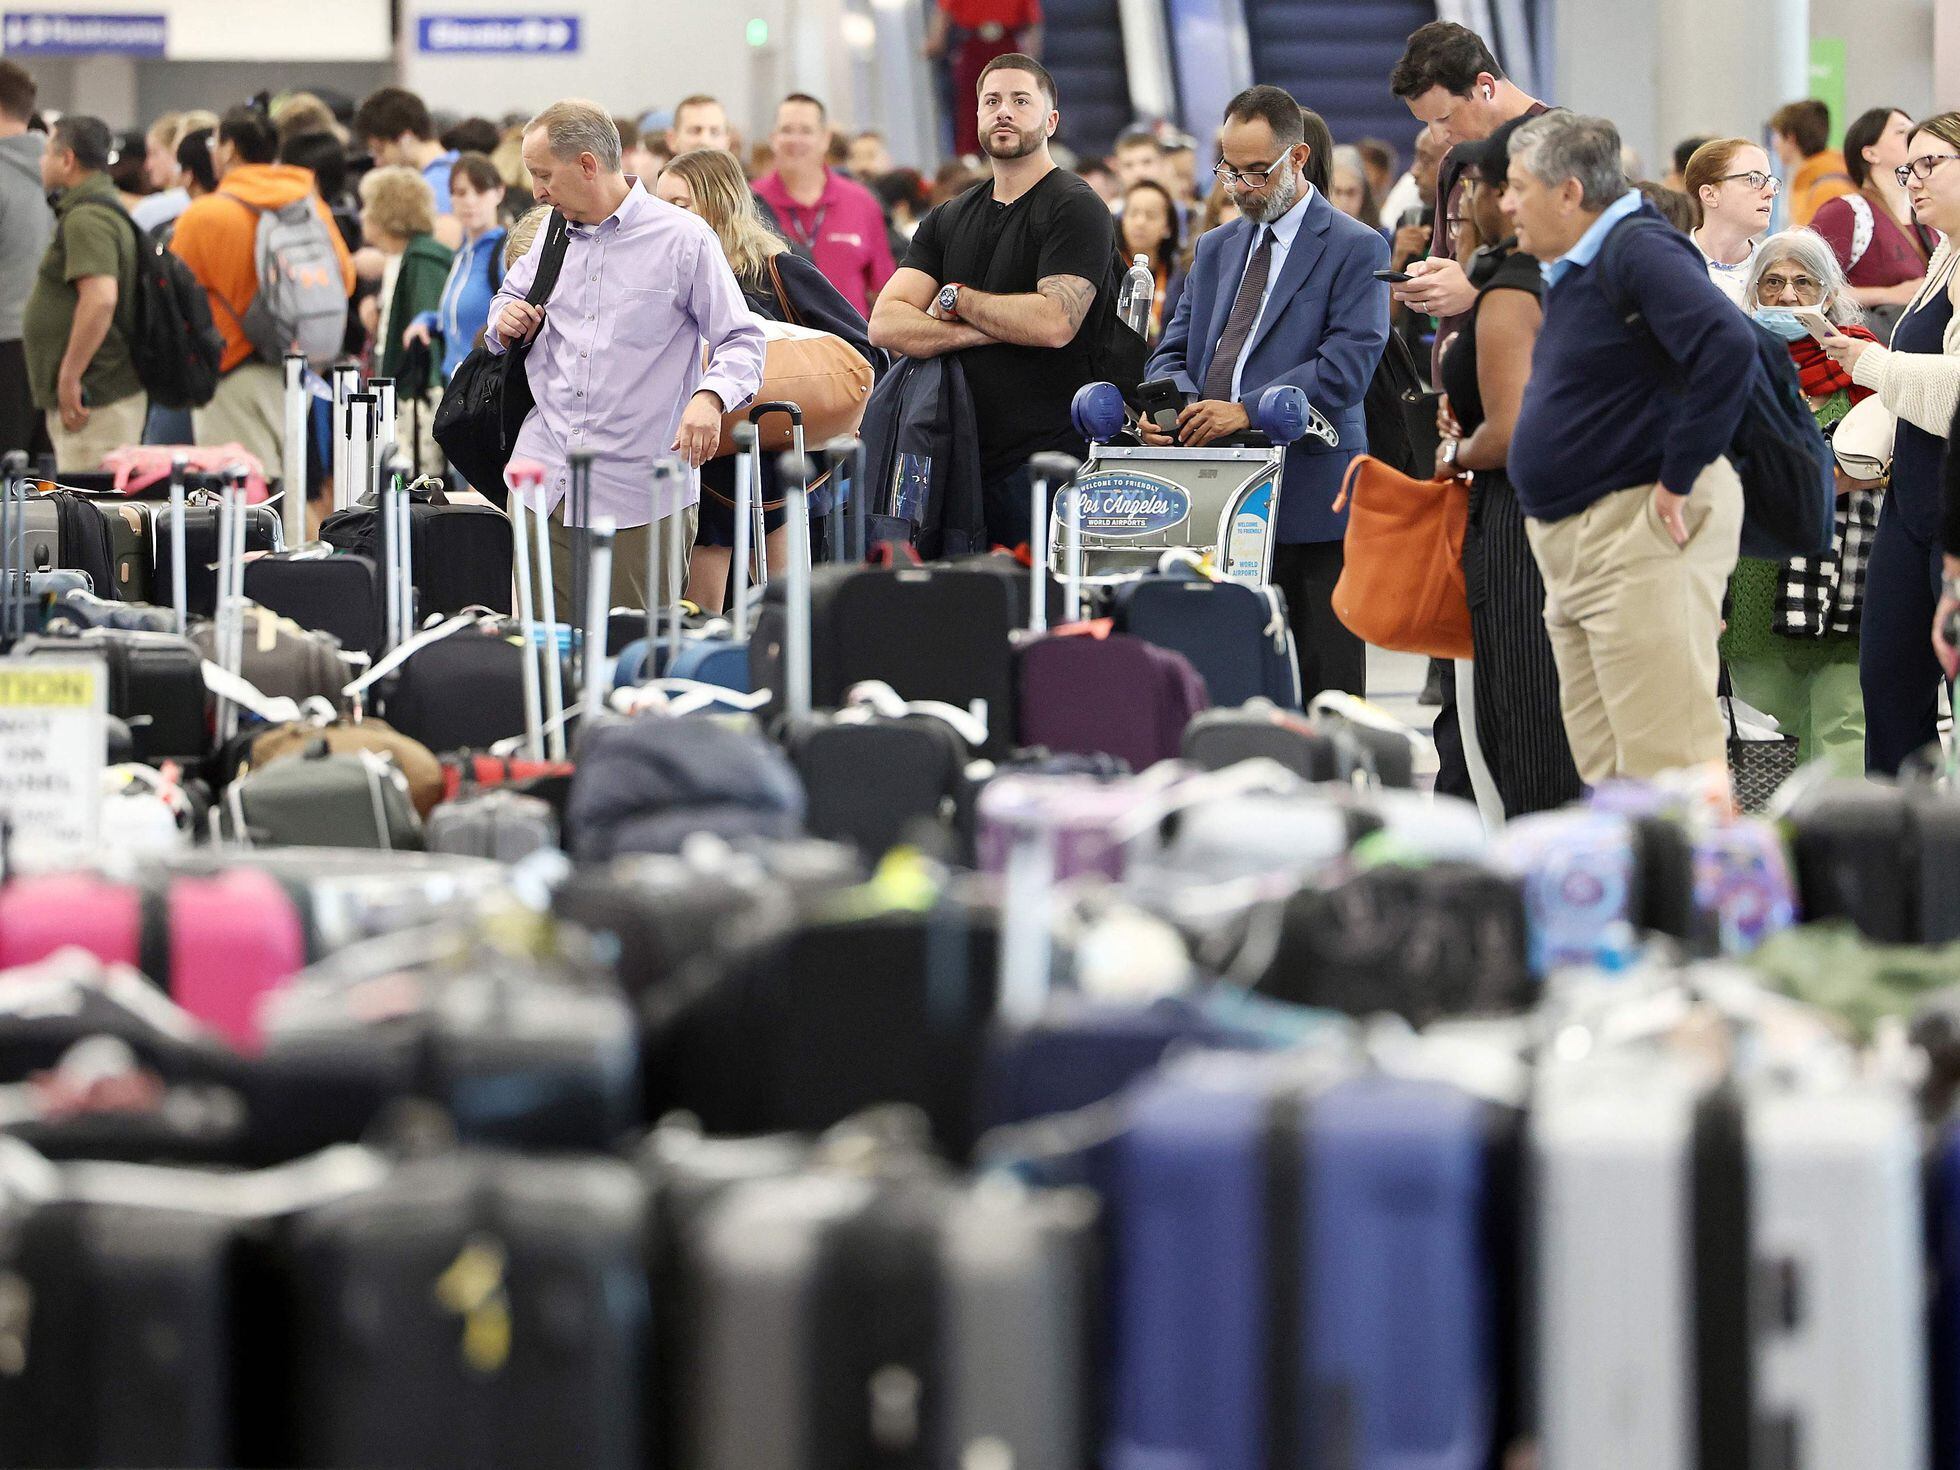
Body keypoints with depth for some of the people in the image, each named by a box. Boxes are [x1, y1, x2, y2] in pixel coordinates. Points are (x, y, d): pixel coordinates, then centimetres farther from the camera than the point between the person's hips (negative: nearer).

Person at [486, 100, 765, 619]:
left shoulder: (683, 239, -3)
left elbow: (741, 341, -5)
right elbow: (511, 295, 34)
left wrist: (710, 398, -26)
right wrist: (506, 324, 9)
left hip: (640, 495, -5)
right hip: (544, 484, 5)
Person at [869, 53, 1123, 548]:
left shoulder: (1077, 209, -3)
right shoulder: (948, 220, 16)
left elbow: (1054, 322, -17)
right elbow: (885, 325, 5)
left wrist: (956, 298, -3)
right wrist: (985, 331, -10)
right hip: (965, 458, 6)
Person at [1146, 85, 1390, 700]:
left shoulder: (1355, 248, -1)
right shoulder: (1217, 248, 20)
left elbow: (1345, 367, -12)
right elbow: (1174, 350, 18)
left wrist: (1245, 410, -20)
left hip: (1310, 498, -6)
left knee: (1325, 688, -4)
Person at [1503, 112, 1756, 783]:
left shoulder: (1641, 251, -13)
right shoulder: (1573, 270, 18)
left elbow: (1730, 347, -28)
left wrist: (1679, 478, -23)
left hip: (1642, 532, -10)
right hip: (1573, 539, 10)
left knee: (1665, 764, -13)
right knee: (1605, 768, 11)